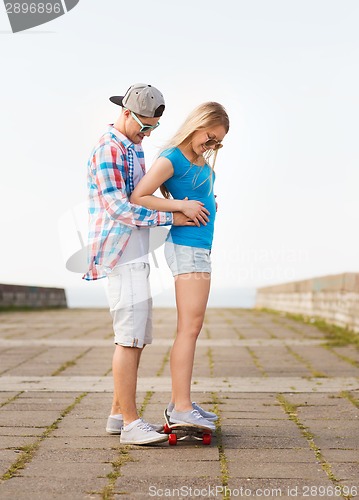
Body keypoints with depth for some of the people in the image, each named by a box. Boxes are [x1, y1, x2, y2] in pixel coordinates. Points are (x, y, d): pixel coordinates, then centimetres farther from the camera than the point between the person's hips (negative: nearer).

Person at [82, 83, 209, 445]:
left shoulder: (133, 150, 19)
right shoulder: (107, 150, -12)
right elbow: (119, 209, -19)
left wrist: (185, 207, 8)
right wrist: (173, 217, -17)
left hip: (134, 256, 10)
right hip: (122, 256, -10)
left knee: (136, 337, 11)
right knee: (129, 338, -9)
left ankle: (118, 415, 17)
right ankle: (130, 423, -5)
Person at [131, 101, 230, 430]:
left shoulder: (202, 159, 13)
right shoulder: (171, 159, -11)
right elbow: (138, 197, -16)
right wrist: (180, 206, -16)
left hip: (200, 247, 10)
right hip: (187, 246, -10)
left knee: (190, 328, 10)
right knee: (190, 327, -12)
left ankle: (180, 402, 16)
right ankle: (182, 407, -11)